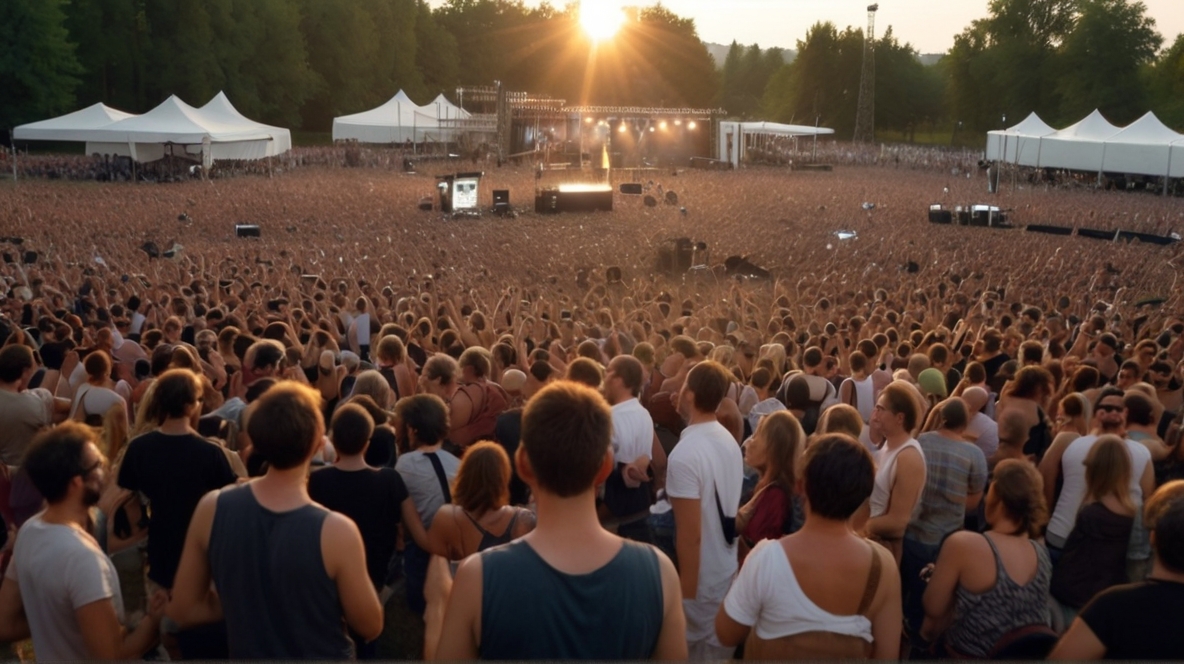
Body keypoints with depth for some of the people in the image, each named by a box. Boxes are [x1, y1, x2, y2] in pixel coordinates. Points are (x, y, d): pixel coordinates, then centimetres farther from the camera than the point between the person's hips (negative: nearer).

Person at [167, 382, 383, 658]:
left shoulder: (211, 509, -19)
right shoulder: (336, 531, -30)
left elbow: (182, 609, -6)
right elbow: (370, 627, -16)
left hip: (246, 654, 3)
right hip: (320, 655, -3)